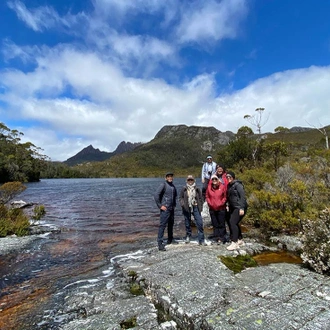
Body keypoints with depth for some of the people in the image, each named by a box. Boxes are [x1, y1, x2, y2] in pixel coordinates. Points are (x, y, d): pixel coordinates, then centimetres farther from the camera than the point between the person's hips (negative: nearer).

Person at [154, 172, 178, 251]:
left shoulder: (173, 185, 12)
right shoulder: (163, 185, -10)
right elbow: (156, 195, -17)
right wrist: (160, 206, -15)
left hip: (171, 208, 8)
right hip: (165, 209, -8)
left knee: (171, 224, 16)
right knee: (162, 225, -9)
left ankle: (170, 240, 32)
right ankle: (160, 243, -6)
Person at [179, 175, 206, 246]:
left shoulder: (197, 189, 3)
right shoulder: (184, 189, 1)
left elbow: (201, 198, 9)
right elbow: (180, 198, 6)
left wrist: (200, 207, 2)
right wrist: (183, 204, -11)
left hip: (195, 207, 0)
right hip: (187, 208, 0)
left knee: (199, 223, -5)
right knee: (187, 223, 11)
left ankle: (201, 240, 4)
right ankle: (188, 236, 33)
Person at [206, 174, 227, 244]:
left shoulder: (222, 186, -7)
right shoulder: (209, 187, 1)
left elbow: (225, 196, -3)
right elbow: (207, 196, 9)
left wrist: (221, 203, -10)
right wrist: (210, 203, -3)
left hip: (221, 208, -3)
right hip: (212, 209, 3)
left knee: (221, 224, 5)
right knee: (215, 224, 12)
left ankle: (221, 238, 15)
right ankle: (216, 237, 22)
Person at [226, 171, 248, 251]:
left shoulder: (237, 184, -11)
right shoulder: (229, 186, 13)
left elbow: (242, 196, -16)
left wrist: (242, 208, -21)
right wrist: (228, 206, 12)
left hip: (239, 207, -9)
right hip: (233, 208, 9)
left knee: (232, 222, -16)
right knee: (235, 223, 13)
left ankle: (234, 243, -12)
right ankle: (240, 240, 28)